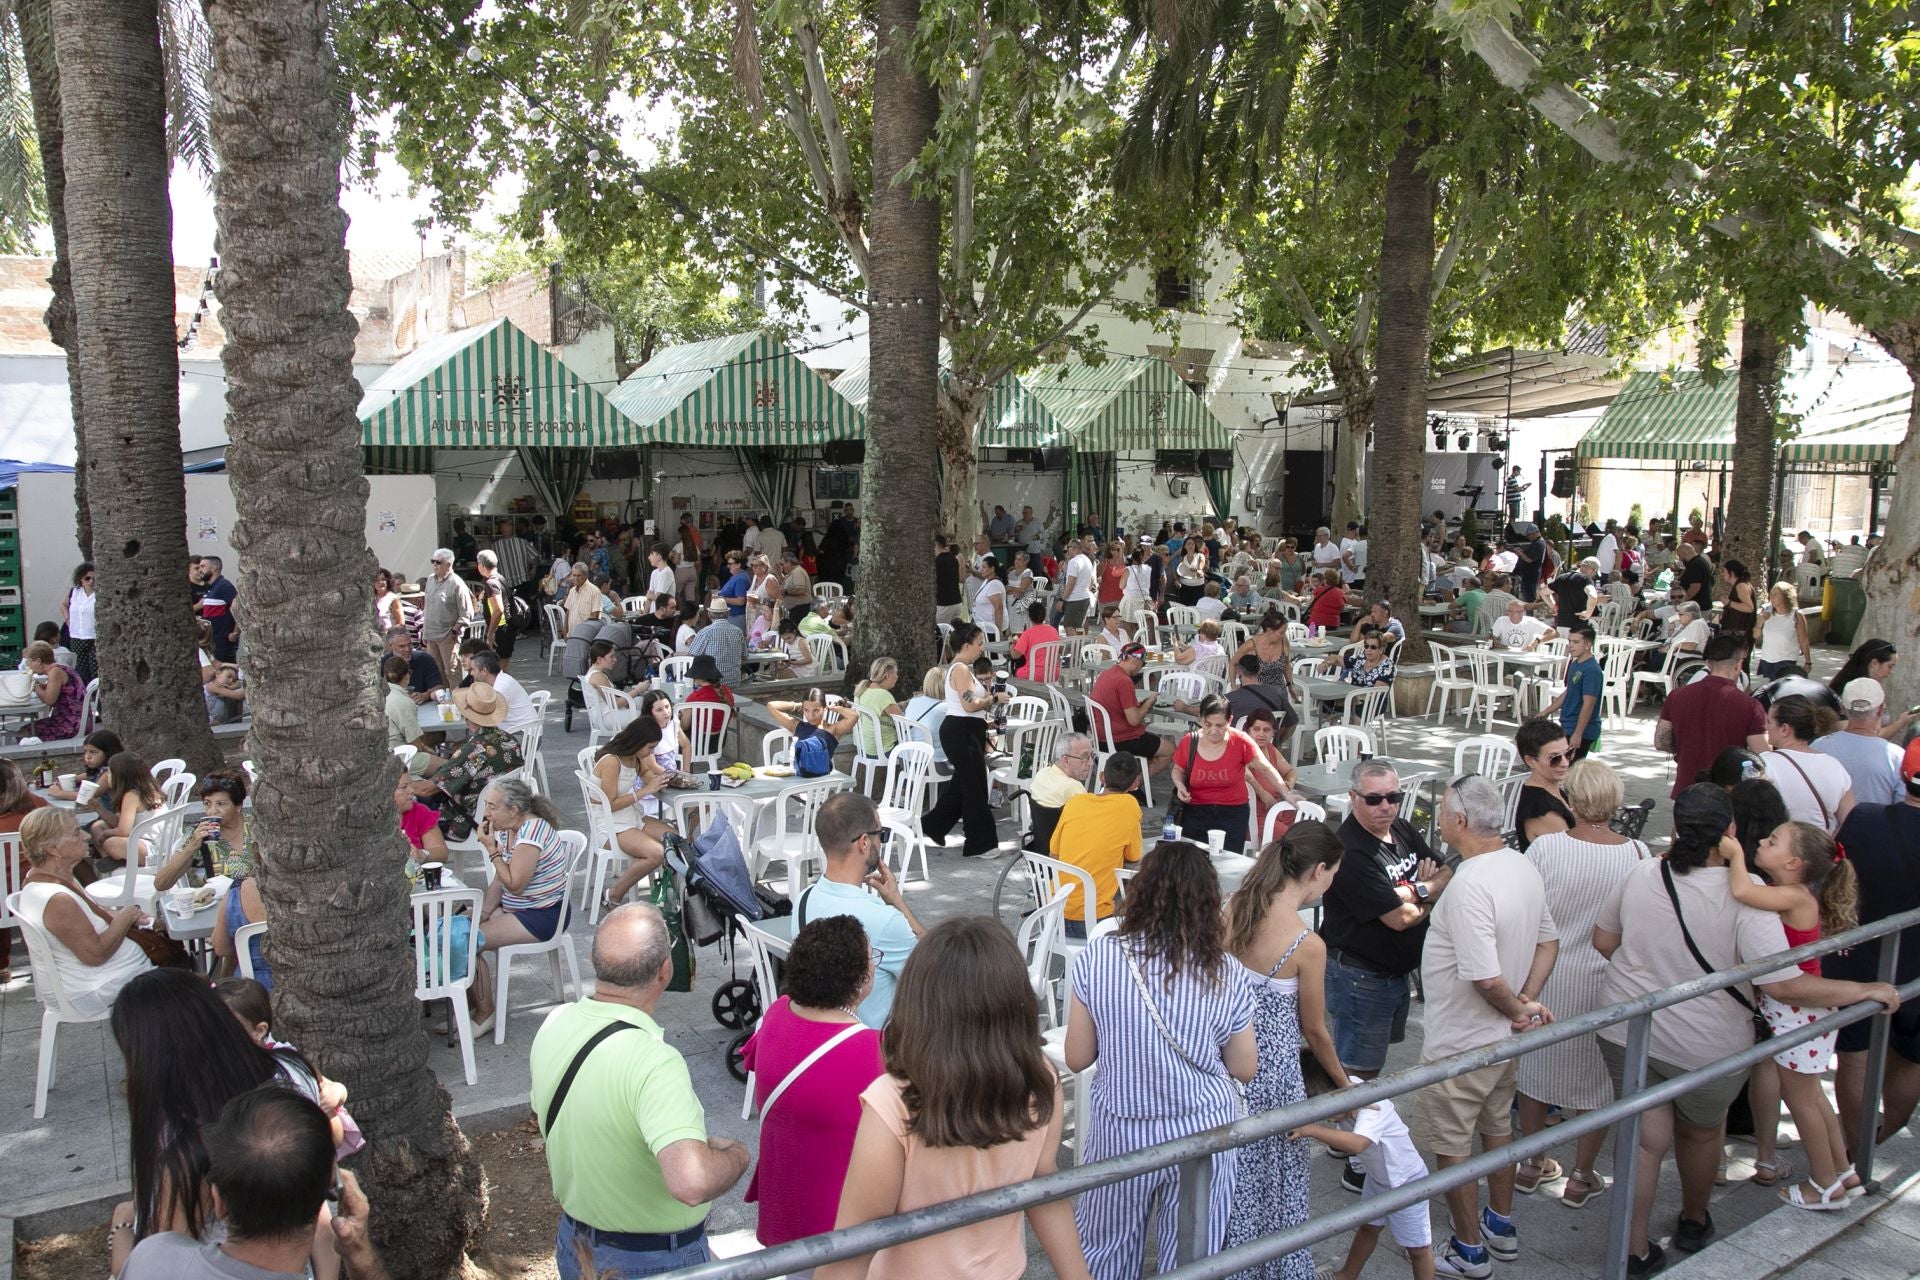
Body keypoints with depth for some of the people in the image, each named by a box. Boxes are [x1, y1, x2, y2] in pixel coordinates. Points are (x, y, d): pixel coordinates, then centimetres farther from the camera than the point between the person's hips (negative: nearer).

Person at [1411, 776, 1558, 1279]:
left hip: (1461, 1045, -9)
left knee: (1451, 1146, 9)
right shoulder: (1524, 867, -2)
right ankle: (1501, 1228, 42)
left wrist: (1516, 1007, -13)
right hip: (1503, 1037, 9)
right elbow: (1548, 940, 9)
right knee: (1497, 1127, 25)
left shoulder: (1468, 885, -31)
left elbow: (1486, 979, -32)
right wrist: (1528, 999, 0)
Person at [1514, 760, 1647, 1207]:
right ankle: (1581, 1177, 28)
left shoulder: (1545, 847, -17)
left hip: (1545, 980, 1)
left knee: (1536, 1069, 19)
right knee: (1599, 1079, 17)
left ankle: (1532, 1165, 34)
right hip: (1605, 985, 0)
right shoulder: (1637, 854, -16)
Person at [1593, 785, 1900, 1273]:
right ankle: (1694, 1223, 48)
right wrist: (1869, 990, -12)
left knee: (1645, 1136, 13)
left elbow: (1603, 941, 3)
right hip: (1703, 1047, -2)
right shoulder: (1744, 897, -22)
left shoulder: (1642, 874, -9)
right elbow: (1785, 985, -25)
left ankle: (1634, 1248, 18)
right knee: (1700, 1133, 24)